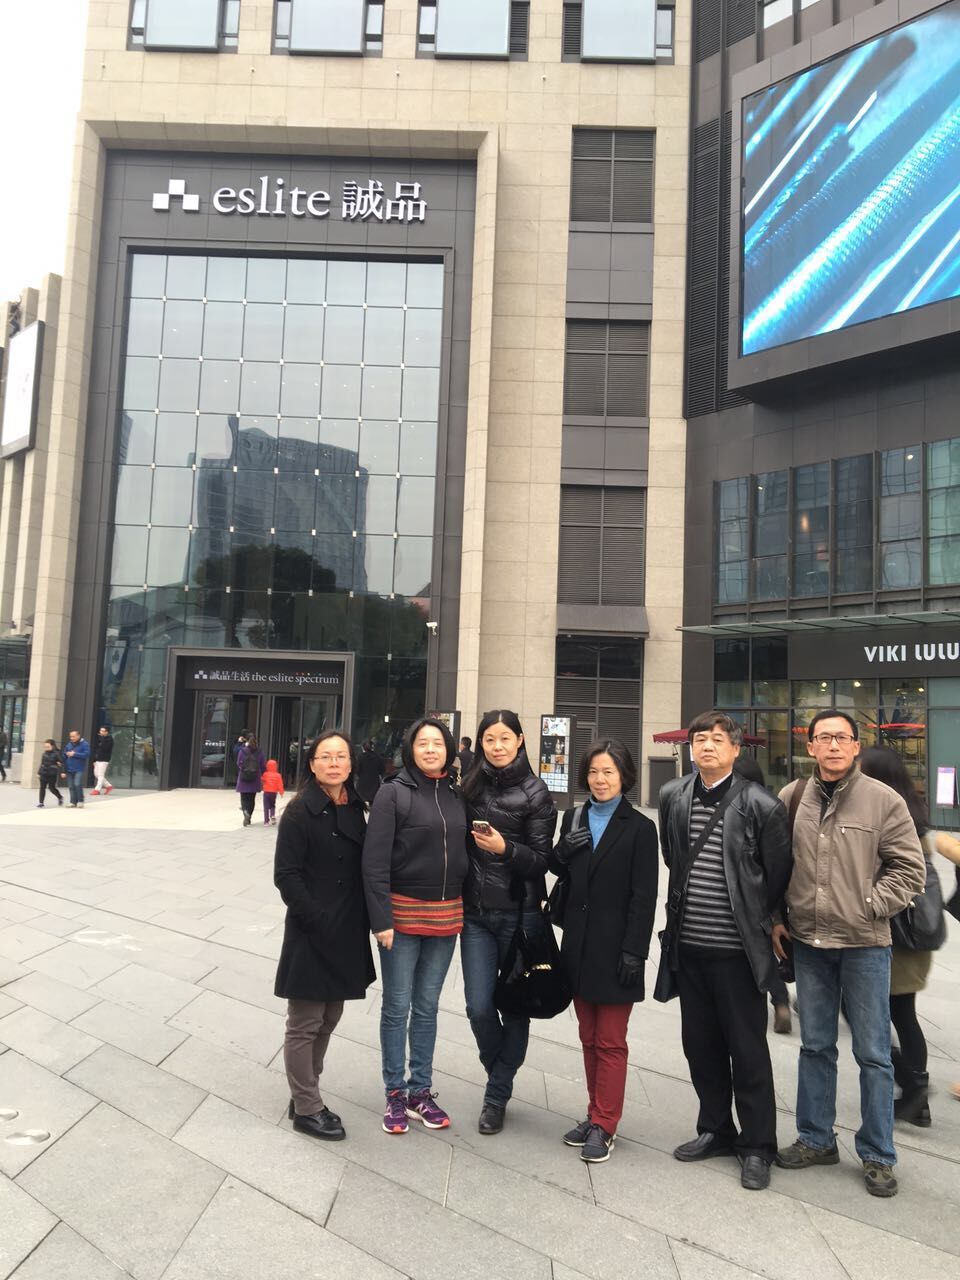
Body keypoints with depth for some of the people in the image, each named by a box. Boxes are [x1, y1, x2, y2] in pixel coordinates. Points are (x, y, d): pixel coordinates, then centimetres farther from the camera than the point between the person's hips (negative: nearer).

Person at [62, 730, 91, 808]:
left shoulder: (84, 744, -5)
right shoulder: (69, 744, 12)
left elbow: (87, 754, -15)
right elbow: (64, 755, 18)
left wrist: (74, 754, -15)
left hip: (80, 770, -5)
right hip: (69, 770, 5)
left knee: (78, 784, -17)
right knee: (71, 787, 5)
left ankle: (80, 801, -2)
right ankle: (73, 802, 12)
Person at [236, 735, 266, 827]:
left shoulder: (242, 751, -7)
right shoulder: (259, 752, -5)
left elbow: (238, 764, 1)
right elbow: (263, 766, -2)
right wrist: (262, 775, 10)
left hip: (243, 779, -1)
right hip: (255, 780, 1)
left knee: (244, 798, 6)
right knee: (252, 799, 13)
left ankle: (246, 812, -22)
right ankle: (248, 819, 16)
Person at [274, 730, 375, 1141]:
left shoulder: (355, 809, 7)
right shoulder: (300, 811, -11)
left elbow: (362, 868, 11)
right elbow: (286, 875, -14)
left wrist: (361, 922, 2)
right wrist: (318, 920, -18)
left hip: (347, 934, 7)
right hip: (311, 934, -7)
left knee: (328, 1020, 16)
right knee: (305, 1024, 5)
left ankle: (304, 1095, 30)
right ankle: (307, 1109, 17)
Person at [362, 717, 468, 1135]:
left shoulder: (456, 795, 6)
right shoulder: (394, 793, -8)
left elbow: (463, 853, 9)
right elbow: (375, 861, -11)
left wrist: (464, 911, 3)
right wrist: (381, 919, -16)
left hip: (446, 916, 4)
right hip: (403, 913, -4)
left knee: (427, 1006, 13)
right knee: (397, 1006, 7)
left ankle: (421, 1091, 25)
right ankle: (395, 1094, 20)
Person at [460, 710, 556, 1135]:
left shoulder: (535, 794, -5)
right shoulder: (470, 787, 5)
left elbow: (541, 861, -6)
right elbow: (460, 845, 12)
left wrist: (505, 848, -21)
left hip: (520, 915, -2)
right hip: (475, 913, 3)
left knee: (515, 1005, 5)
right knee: (479, 1008, 0)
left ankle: (497, 1095, 22)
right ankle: (501, 1075, 29)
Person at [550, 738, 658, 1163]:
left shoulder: (639, 828, -6)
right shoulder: (573, 819, 8)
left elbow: (643, 896, -9)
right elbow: (560, 874, 15)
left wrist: (633, 952, -14)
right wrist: (562, 850, -7)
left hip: (613, 949, -5)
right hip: (578, 946, 5)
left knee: (610, 1043, 3)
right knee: (589, 1039, 14)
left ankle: (604, 1126, 12)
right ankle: (596, 1115, 26)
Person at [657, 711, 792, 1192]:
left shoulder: (760, 805, -10)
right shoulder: (673, 796, 4)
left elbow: (777, 875, -2)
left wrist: (754, 919, 6)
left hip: (737, 949, -5)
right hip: (688, 945, 5)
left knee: (748, 1050, 6)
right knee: (700, 1044, 16)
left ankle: (757, 1146, 21)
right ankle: (715, 1130, 33)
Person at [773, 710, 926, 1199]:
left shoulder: (884, 800, -7)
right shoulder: (791, 798, 1)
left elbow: (910, 868, -5)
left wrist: (868, 908, -9)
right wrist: (775, 919, 5)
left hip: (865, 945, -3)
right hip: (808, 943, 3)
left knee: (873, 1053, 7)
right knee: (815, 1047, 15)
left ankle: (878, 1156, 22)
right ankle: (815, 1139, 31)